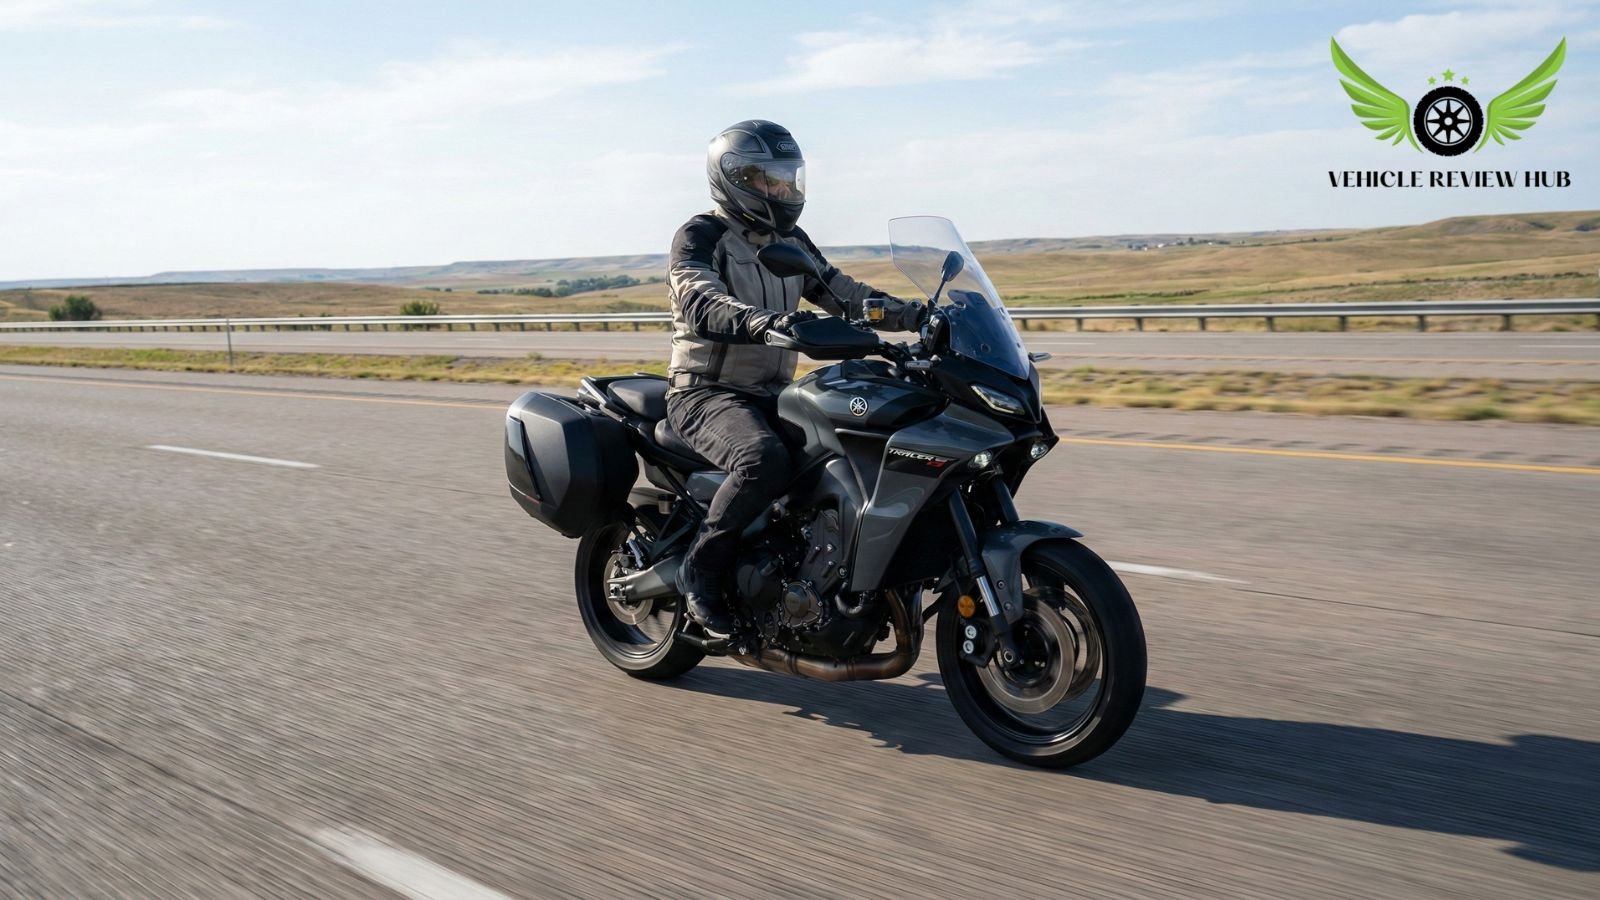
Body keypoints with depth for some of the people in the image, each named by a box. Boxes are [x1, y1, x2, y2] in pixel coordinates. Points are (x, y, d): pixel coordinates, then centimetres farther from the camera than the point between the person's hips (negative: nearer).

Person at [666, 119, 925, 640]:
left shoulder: (791, 242, 15)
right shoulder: (700, 236, -8)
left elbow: (847, 296, 11)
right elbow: (702, 304, -27)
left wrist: (917, 315, -4)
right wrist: (769, 321, -46)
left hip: (774, 396, 8)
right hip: (706, 394, -7)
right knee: (765, 461, -37)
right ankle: (700, 572, -17)